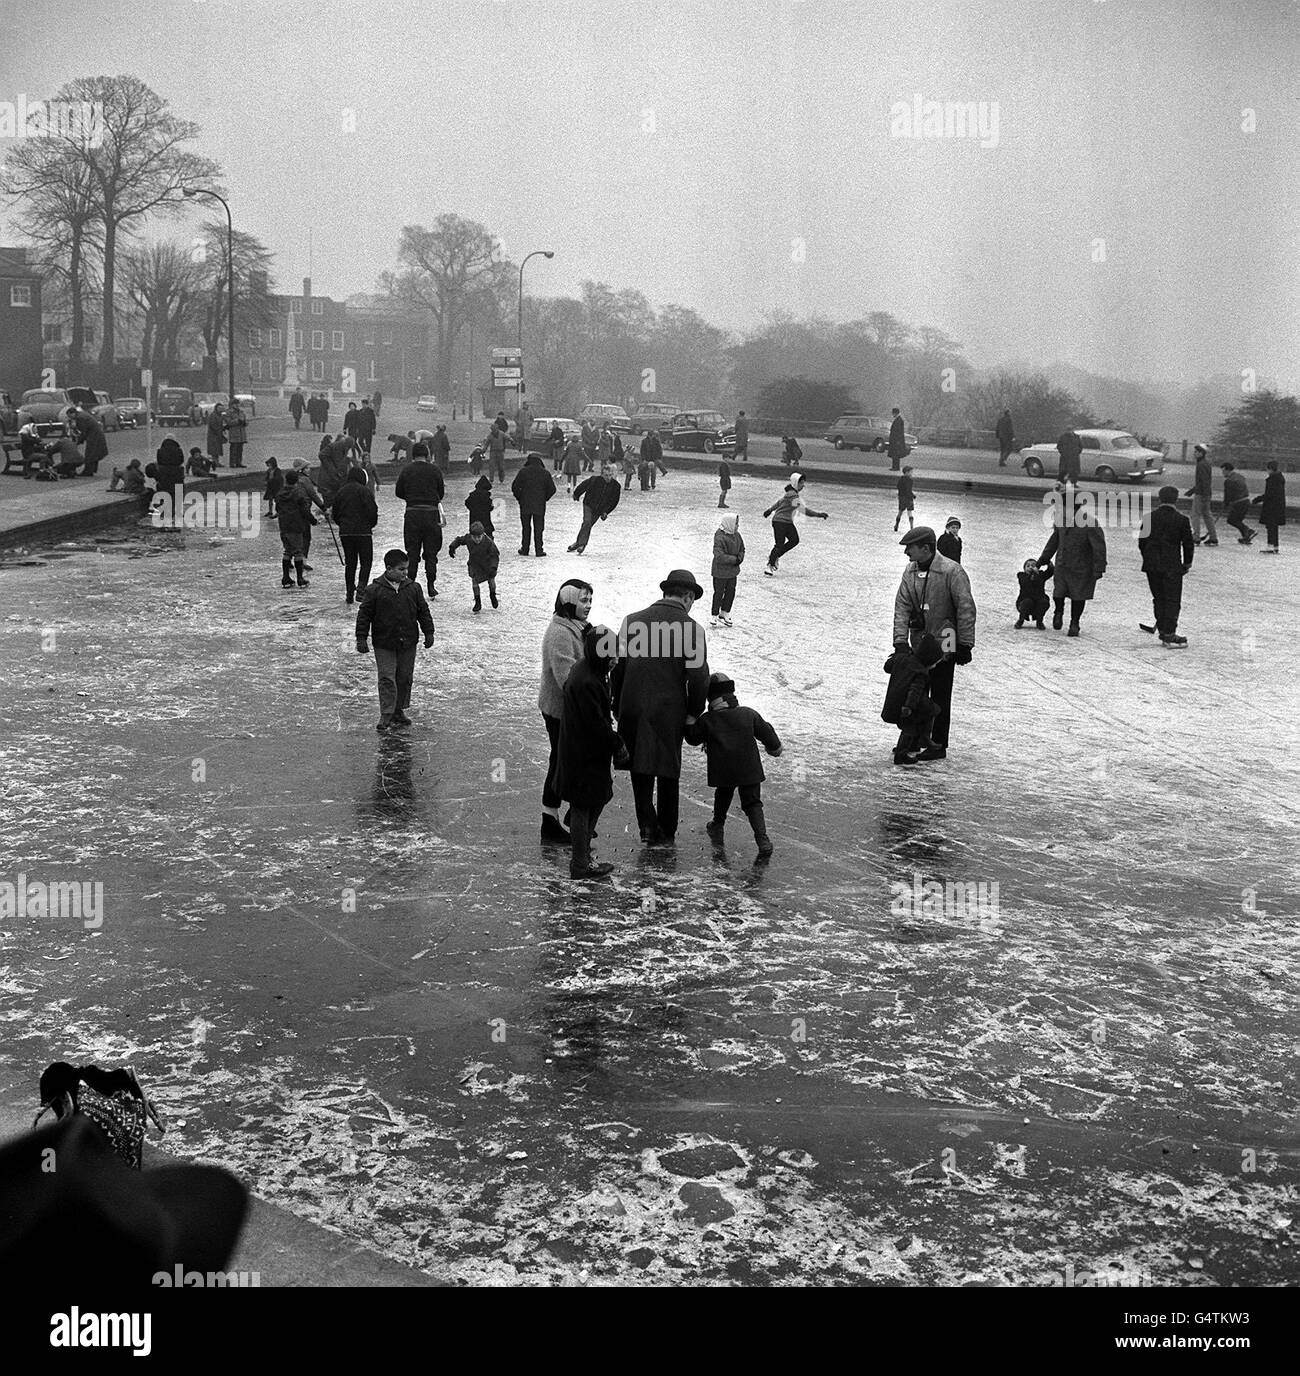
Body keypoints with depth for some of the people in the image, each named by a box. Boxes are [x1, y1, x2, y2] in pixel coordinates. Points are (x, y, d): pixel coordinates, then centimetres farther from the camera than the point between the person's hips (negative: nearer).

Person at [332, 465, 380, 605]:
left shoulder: (340, 492, 9)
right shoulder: (364, 490, -8)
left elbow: (335, 513, 13)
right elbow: (372, 510, -13)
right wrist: (372, 524, 4)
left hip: (345, 532, 5)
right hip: (363, 531, -5)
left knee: (350, 563, 12)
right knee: (366, 562, 3)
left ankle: (349, 594, 12)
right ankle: (361, 588, -17)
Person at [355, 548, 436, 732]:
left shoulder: (413, 588, 2)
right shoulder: (374, 590, -8)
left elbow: (423, 611, 10)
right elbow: (364, 615, -4)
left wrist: (429, 633, 7)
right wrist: (361, 638, -6)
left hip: (408, 643, 4)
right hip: (384, 644, -4)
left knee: (405, 678, 10)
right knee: (387, 679, -7)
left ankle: (399, 711, 24)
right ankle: (386, 715, -2)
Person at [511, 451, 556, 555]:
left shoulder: (523, 471, -4)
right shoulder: (545, 473, -1)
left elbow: (514, 487, -6)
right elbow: (552, 489, 1)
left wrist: (519, 498, 8)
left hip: (525, 504, 0)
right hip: (540, 506, 0)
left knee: (526, 527, 11)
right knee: (538, 528, 5)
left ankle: (525, 549, 14)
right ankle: (539, 551, 1)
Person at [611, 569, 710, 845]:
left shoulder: (632, 621, 2)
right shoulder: (691, 629, -9)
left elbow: (617, 667, 5)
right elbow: (698, 677, -12)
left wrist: (618, 708, 14)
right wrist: (694, 713, 2)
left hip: (632, 709, 2)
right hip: (669, 712, -2)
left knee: (640, 771, 15)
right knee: (668, 773, 14)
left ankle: (647, 825, 4)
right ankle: (666, 831, 23)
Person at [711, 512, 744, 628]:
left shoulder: (736, 535, 2)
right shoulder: (720, 537, -22)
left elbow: (742, 549, 13)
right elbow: (719, 556, -27)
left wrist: (740, 558, -8)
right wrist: (735, 559, -22)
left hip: (732, 571, 7)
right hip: (720, 572, -7)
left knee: (731, 592, 13)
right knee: (718, 593, 2)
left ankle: (724, 614, 29)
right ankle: (715, 616, 13)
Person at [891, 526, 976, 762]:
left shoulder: (952, 572, -16)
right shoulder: (910, 572, 3)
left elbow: (966, 609, -14)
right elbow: (902, 608, -2)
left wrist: (965, 645, -15)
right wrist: (900, 642, -12)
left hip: (944, 645, -6)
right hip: (918, 645, 6)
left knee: (940, 697, 3)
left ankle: (938, 745, 11)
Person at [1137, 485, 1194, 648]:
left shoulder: (1149, 517, 2)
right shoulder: (1181, 520, -7)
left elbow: (1142, 541, 7)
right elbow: (1188, 544, -3)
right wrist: (1187, 563, 10)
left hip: (1151, 565, 4)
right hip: (1172, 566, -4)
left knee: (1159, 599, 13)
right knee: (1172, 601, 1)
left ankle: (1163, 632, 16)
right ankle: (1169, 635, -2)